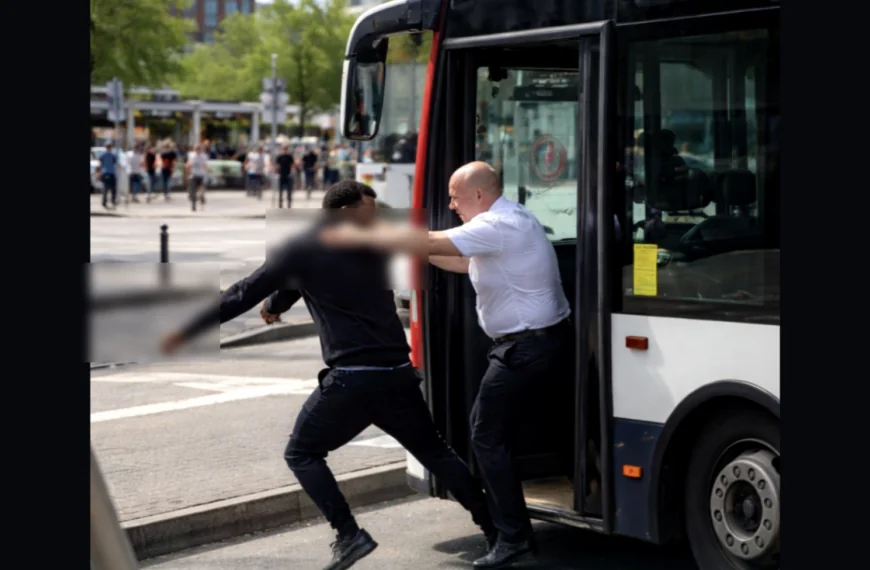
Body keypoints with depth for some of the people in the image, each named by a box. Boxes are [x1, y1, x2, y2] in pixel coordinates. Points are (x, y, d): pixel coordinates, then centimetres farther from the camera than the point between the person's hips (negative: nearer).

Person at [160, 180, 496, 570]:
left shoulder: (302, 249, 1)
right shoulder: (373, 249, 16)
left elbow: (246, 292, 2)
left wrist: (188, 330, 9)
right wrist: (277, 302, 48)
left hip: (351, 378, -5)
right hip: (398, 373, 5)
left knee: (301, 454, 13)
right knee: (436, 453, 19)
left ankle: (349, 535, 0)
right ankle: (495, 529, 20)